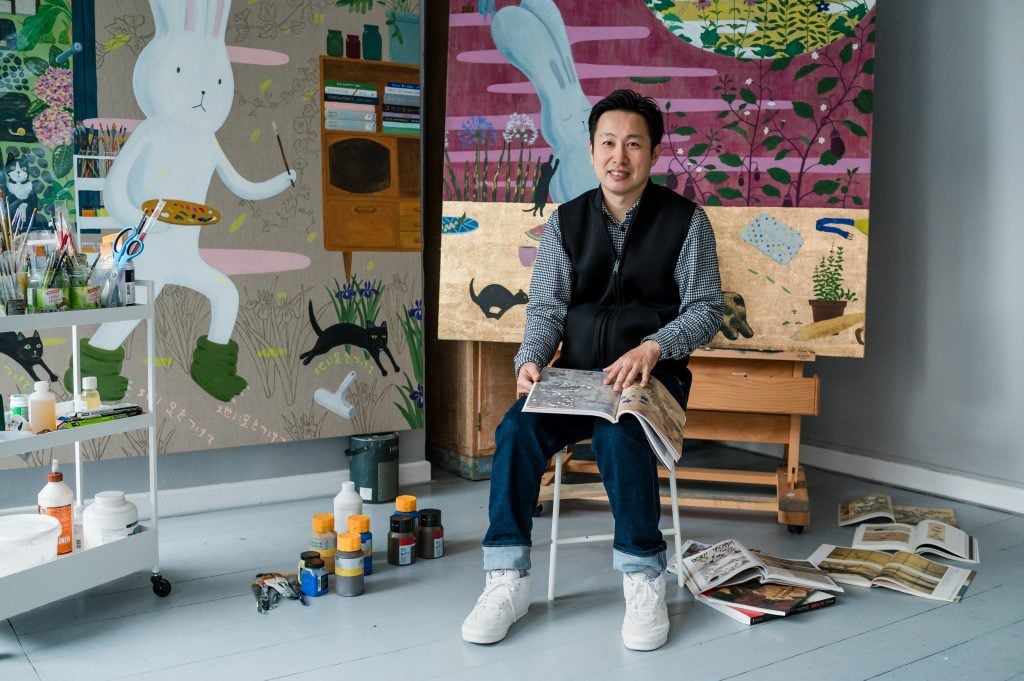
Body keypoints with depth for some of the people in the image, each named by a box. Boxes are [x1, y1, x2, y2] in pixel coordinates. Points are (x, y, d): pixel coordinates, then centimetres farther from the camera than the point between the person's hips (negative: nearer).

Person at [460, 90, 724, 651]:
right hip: (576, 373, 3)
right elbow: (546, 307, 6)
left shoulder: (685, 220, 1)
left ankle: (643, 580, -17)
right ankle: (507, 580, -17)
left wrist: (652, 347, -20)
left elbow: (706, 308, -1)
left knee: (618, 436, -35)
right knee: (517, 430, -26)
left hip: (652, 376, -3)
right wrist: (531, 359, -15)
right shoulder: (565, 222, 9)